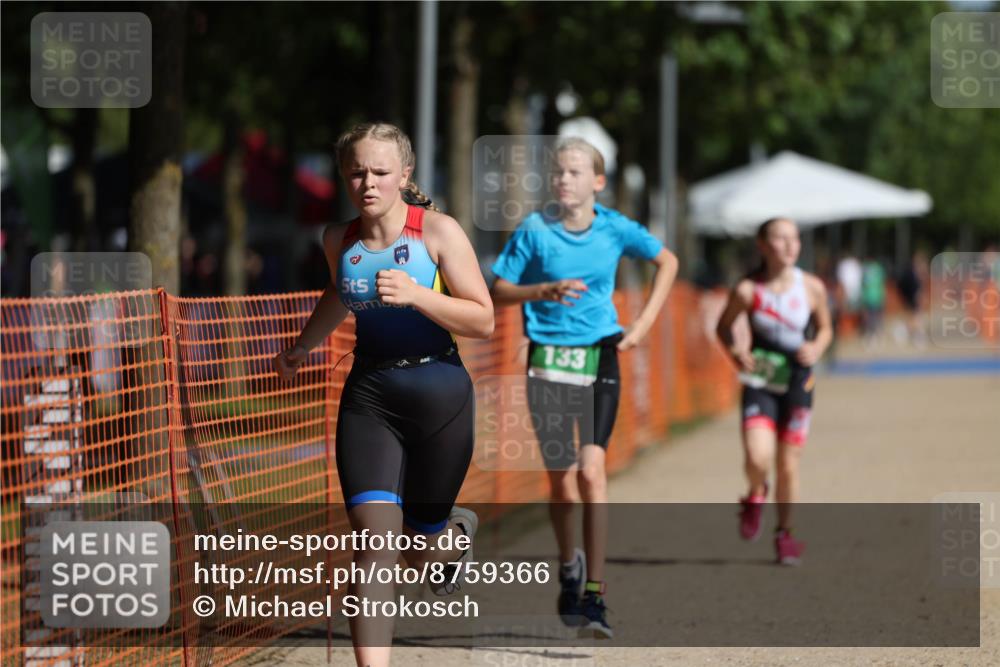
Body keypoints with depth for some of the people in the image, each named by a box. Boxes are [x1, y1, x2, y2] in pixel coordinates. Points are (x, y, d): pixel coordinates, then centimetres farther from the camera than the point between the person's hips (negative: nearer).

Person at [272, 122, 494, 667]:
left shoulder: (438, 231, -10)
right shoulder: (339, 240, 2)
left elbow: (483, 321, -13)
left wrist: (416, 294, -25)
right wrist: (302, 347, 29)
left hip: (440, 394, -2)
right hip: (368, 396, 2)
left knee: (424, 550, 12)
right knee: (375, 540, -17)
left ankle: (459, 531, 51)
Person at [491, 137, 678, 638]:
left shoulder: (615, 229, -1)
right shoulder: (534, 230, -3)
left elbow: (667, 262, 15)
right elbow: (498, 292, 1)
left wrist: (644, 323, 6)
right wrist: (544, 290, -16)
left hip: (599, 358, 0)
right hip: (548, 362, 0)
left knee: (591, 471, -14)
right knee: (561, 479, 3)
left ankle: (594, 596, -14)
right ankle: (569, 564, 33)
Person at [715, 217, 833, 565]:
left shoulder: (812, 288, -5)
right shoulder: (747, 290, -10)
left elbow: (825, 328, 10)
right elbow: (724, 326, 6)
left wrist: (817, 348, -11)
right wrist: (735, 350, -13)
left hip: (797, 382, 2)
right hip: (759, 383, -2)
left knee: (788, 465, 7)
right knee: (757, 459, -20)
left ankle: (785, 533, 28)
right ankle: (756, 497, 16)